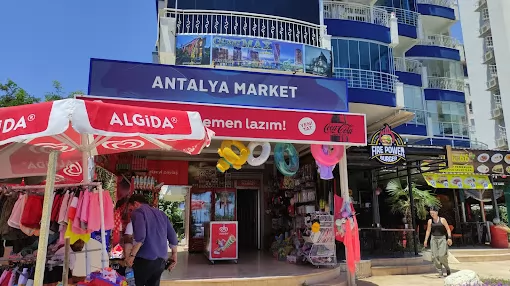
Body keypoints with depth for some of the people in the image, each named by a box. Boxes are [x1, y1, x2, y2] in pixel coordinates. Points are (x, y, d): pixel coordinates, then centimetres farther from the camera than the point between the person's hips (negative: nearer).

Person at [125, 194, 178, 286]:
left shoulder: (138, 212, -2)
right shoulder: (161, 213, 17)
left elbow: (140, 236, -19)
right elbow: (172, 235, 15)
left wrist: (132, 255, -14)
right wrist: (174, 254, 21)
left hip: (145, 259, -6)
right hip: (161, 259, 6)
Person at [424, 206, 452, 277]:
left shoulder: (442, 220, -1)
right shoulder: (430, 221, 7)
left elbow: (448, 229, -1)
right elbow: (428, 231, 10)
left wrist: (449, 238, -11)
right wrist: (426, 240, 6)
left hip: (442, 238, -3)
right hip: (434, 238, 3)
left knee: (442, 255, -12)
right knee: (435, 256, -3)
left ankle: (447, 268, 16)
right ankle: (440, 272, 6)